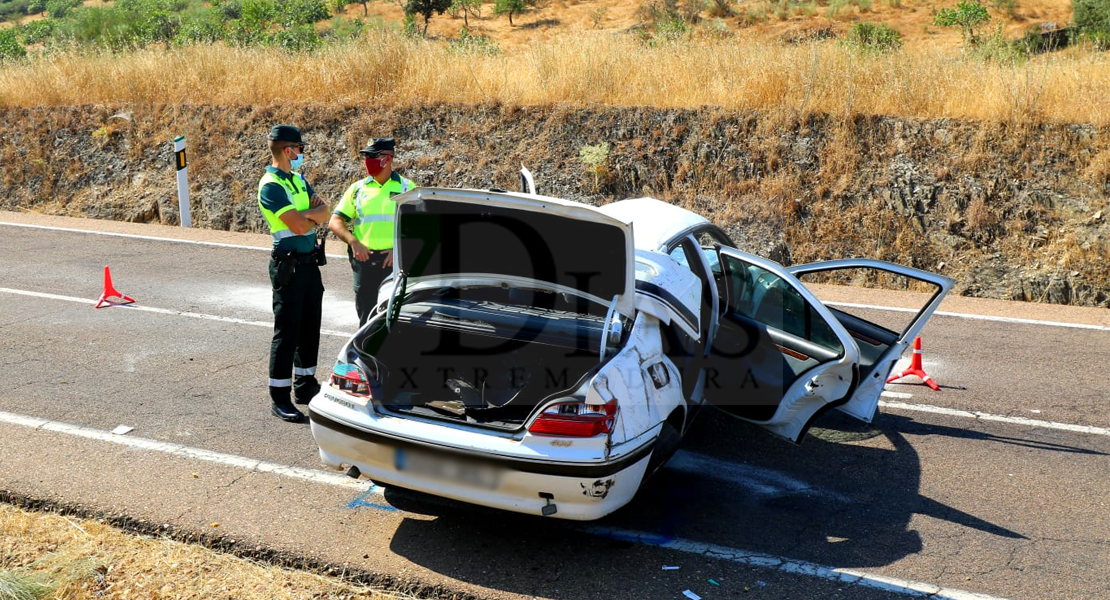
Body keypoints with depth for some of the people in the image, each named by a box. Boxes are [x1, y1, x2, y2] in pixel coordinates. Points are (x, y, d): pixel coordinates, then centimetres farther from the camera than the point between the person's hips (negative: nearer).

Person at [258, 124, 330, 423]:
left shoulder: (298, 179, 14)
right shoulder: (271, 185, -14)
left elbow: (323, 211, 6)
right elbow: (299, 226, -21)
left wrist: (307, 213, -15)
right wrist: (314, 215, -1)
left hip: (310, 261, 9)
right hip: (289, 265, -9)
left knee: (310, 326, 15)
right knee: (287, 330, -5)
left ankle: (305, 386, 27)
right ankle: (280, 398, 1)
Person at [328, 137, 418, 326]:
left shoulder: (407, 188, 4)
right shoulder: (358, 188, 11)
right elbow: (335, 221, 8)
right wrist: (353, 242, -9)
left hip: (395, 261, -3)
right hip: (364, 260, 3)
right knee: (366, 317, 9)